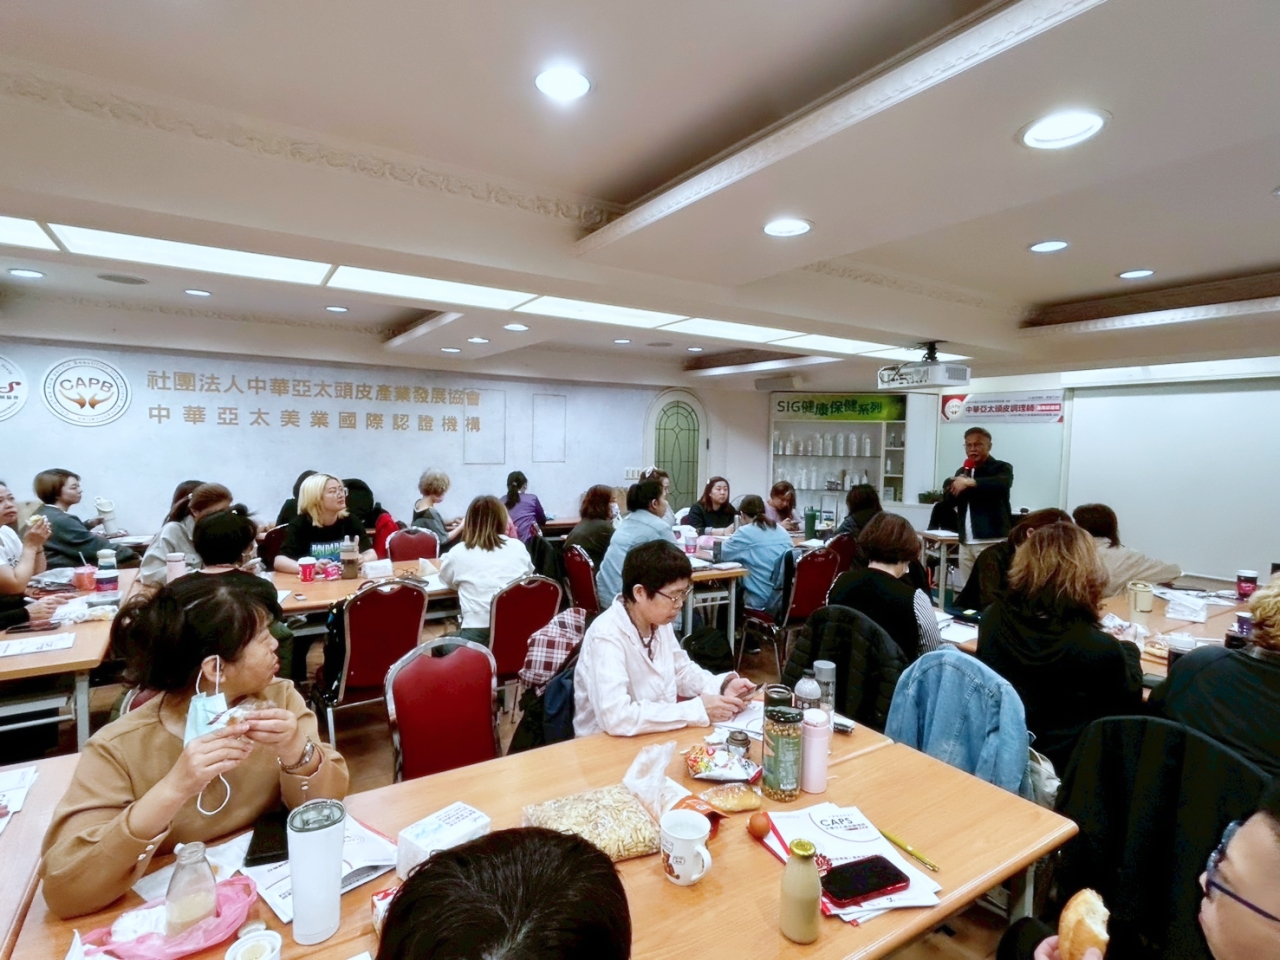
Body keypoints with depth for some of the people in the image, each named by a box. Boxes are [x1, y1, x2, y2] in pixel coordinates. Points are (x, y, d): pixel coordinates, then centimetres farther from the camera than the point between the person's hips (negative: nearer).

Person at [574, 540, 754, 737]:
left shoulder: (659, 622, -3)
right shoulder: (606, 636, -26)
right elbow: (615, 718, -34)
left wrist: (723, 685, -5)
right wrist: (698, 710, -28)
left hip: (657, 736, 7)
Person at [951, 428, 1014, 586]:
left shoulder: (1001, 468, 1)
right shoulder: (961, 472, 19)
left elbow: (1002, 484, -23)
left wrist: (969, 482, -31)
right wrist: (955, 487, -8)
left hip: (992, 540, -6)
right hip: (966, 542, 6)